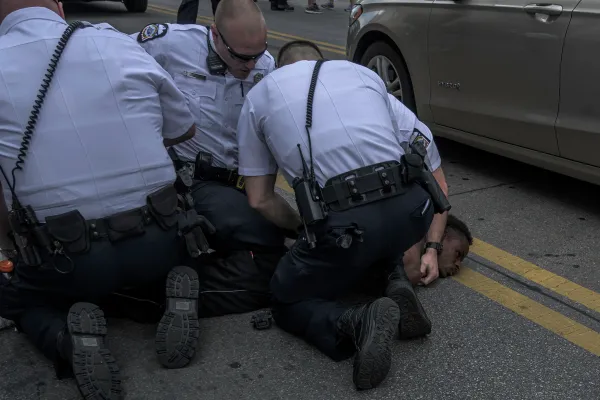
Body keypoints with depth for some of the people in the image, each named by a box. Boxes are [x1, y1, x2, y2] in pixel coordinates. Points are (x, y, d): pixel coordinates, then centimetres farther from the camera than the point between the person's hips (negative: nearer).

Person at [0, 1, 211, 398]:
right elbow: (185, 131, 14)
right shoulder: (119, 43, 0)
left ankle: (68, 338, -3)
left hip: (67, 263, -2)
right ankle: (176, 293, 4)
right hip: (157, 243, 3)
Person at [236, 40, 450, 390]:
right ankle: (397, 283, 14)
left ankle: (355, 323, -9)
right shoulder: (363, 73, 25)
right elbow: (436, 179, 22)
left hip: (344, 224, -3)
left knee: (287, 303, 24)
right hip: (413, 210, 4)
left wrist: (307, 229, 36)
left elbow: (260, 200, 20)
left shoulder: (260, 95, 20)